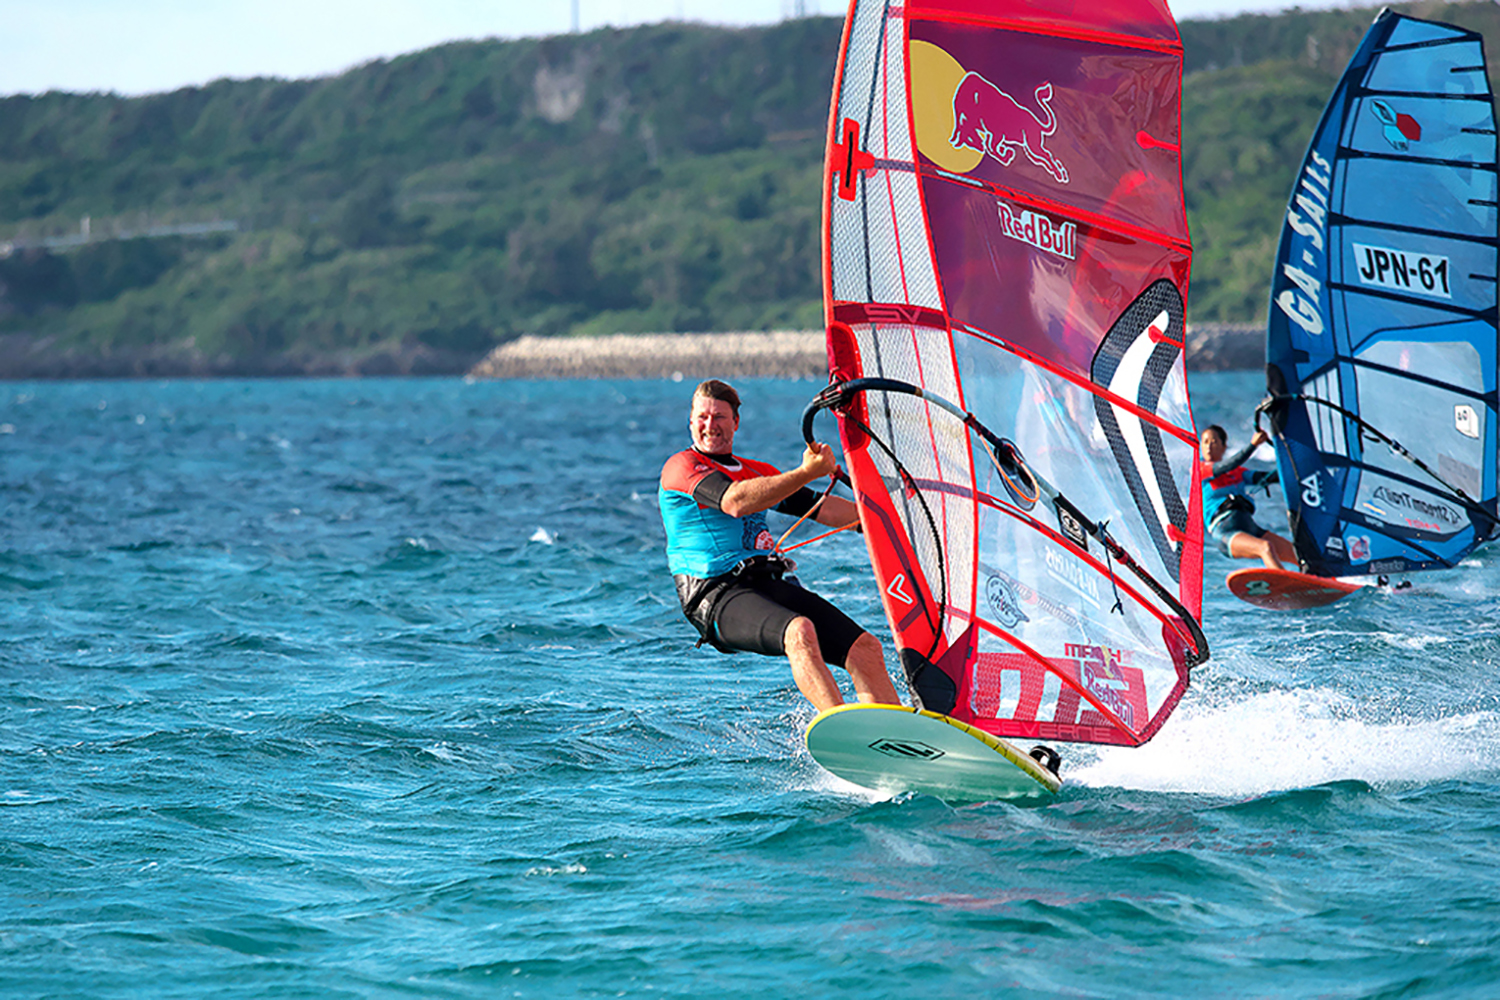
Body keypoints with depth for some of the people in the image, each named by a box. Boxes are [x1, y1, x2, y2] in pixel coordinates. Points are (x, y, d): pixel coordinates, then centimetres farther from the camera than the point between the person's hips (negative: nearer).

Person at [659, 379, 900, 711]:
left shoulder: (759, 472, 24)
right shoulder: (681, 467, 0)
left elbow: (820, 508, 27)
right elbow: (735, 503, -17)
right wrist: (806, 472, -23)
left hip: (773, 584, 7)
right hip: (717, 594, -7)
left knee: (866, 648, -10)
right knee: (800, 632, -36)